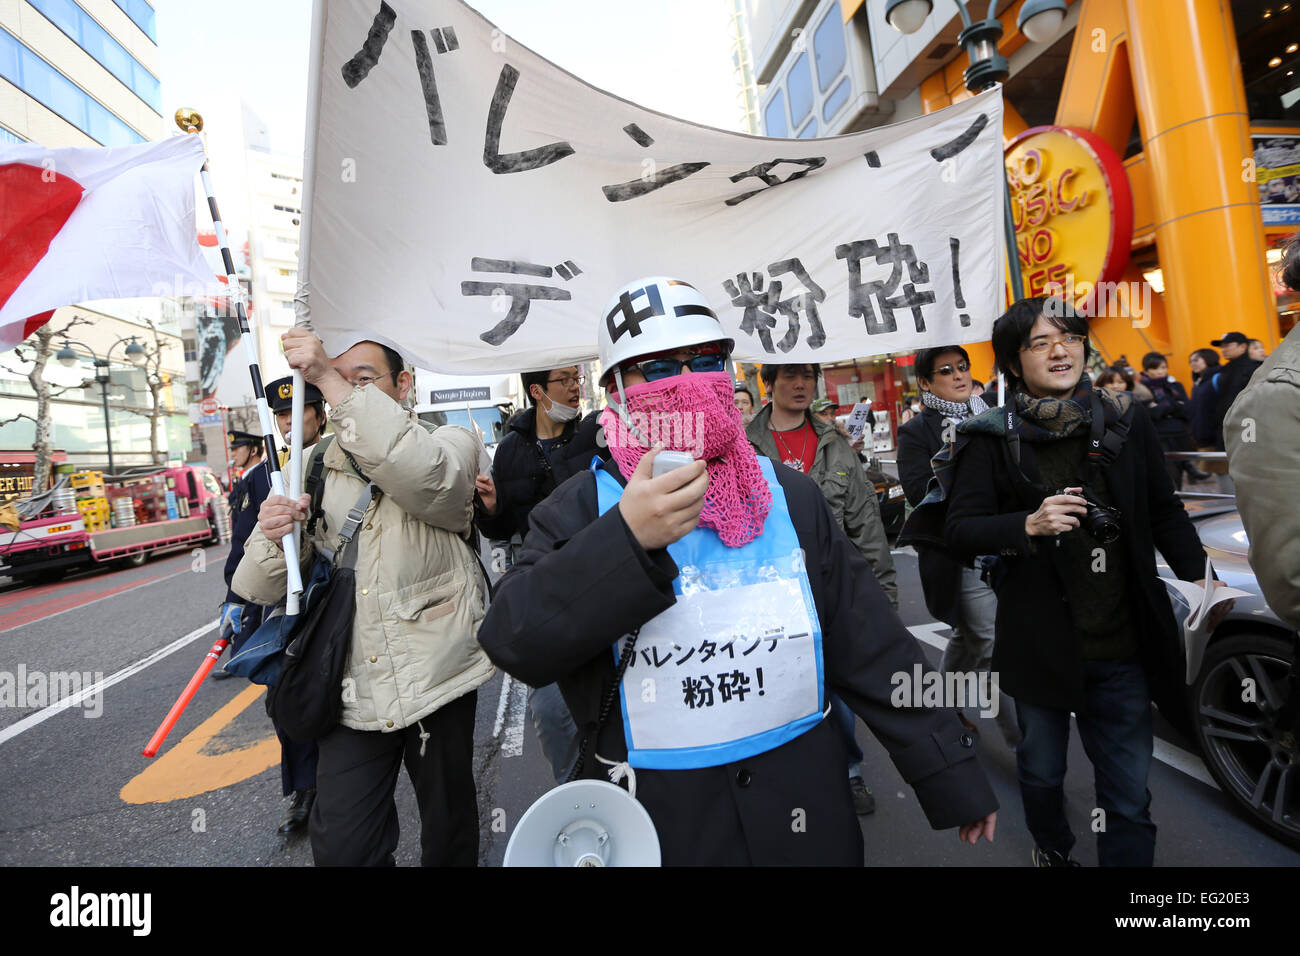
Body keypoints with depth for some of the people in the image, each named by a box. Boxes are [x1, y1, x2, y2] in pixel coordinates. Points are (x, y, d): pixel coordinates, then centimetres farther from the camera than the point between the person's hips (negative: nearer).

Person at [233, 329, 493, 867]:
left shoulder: (447, 445, -4)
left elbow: (424, 476, -31)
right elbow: (261, 589, 6)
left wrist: (330, 379, -29)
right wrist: (270, 539, -18)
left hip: (437, 680, -2)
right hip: (352, 693, 3)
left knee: (448, 837, 17)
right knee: (340, 849, 7)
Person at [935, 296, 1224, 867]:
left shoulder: (1125, 422, 3)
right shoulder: (992, 437, -7)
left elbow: (1165, 514, 10)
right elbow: (960, 529, -10)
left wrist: (1198, 576, -2)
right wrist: (1027, 525, -25)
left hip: (1124, 646, 2)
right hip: (1039, 642, -1)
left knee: (1129, 796, 9)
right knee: (1042, 771, 20)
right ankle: (1052, 851, 48)